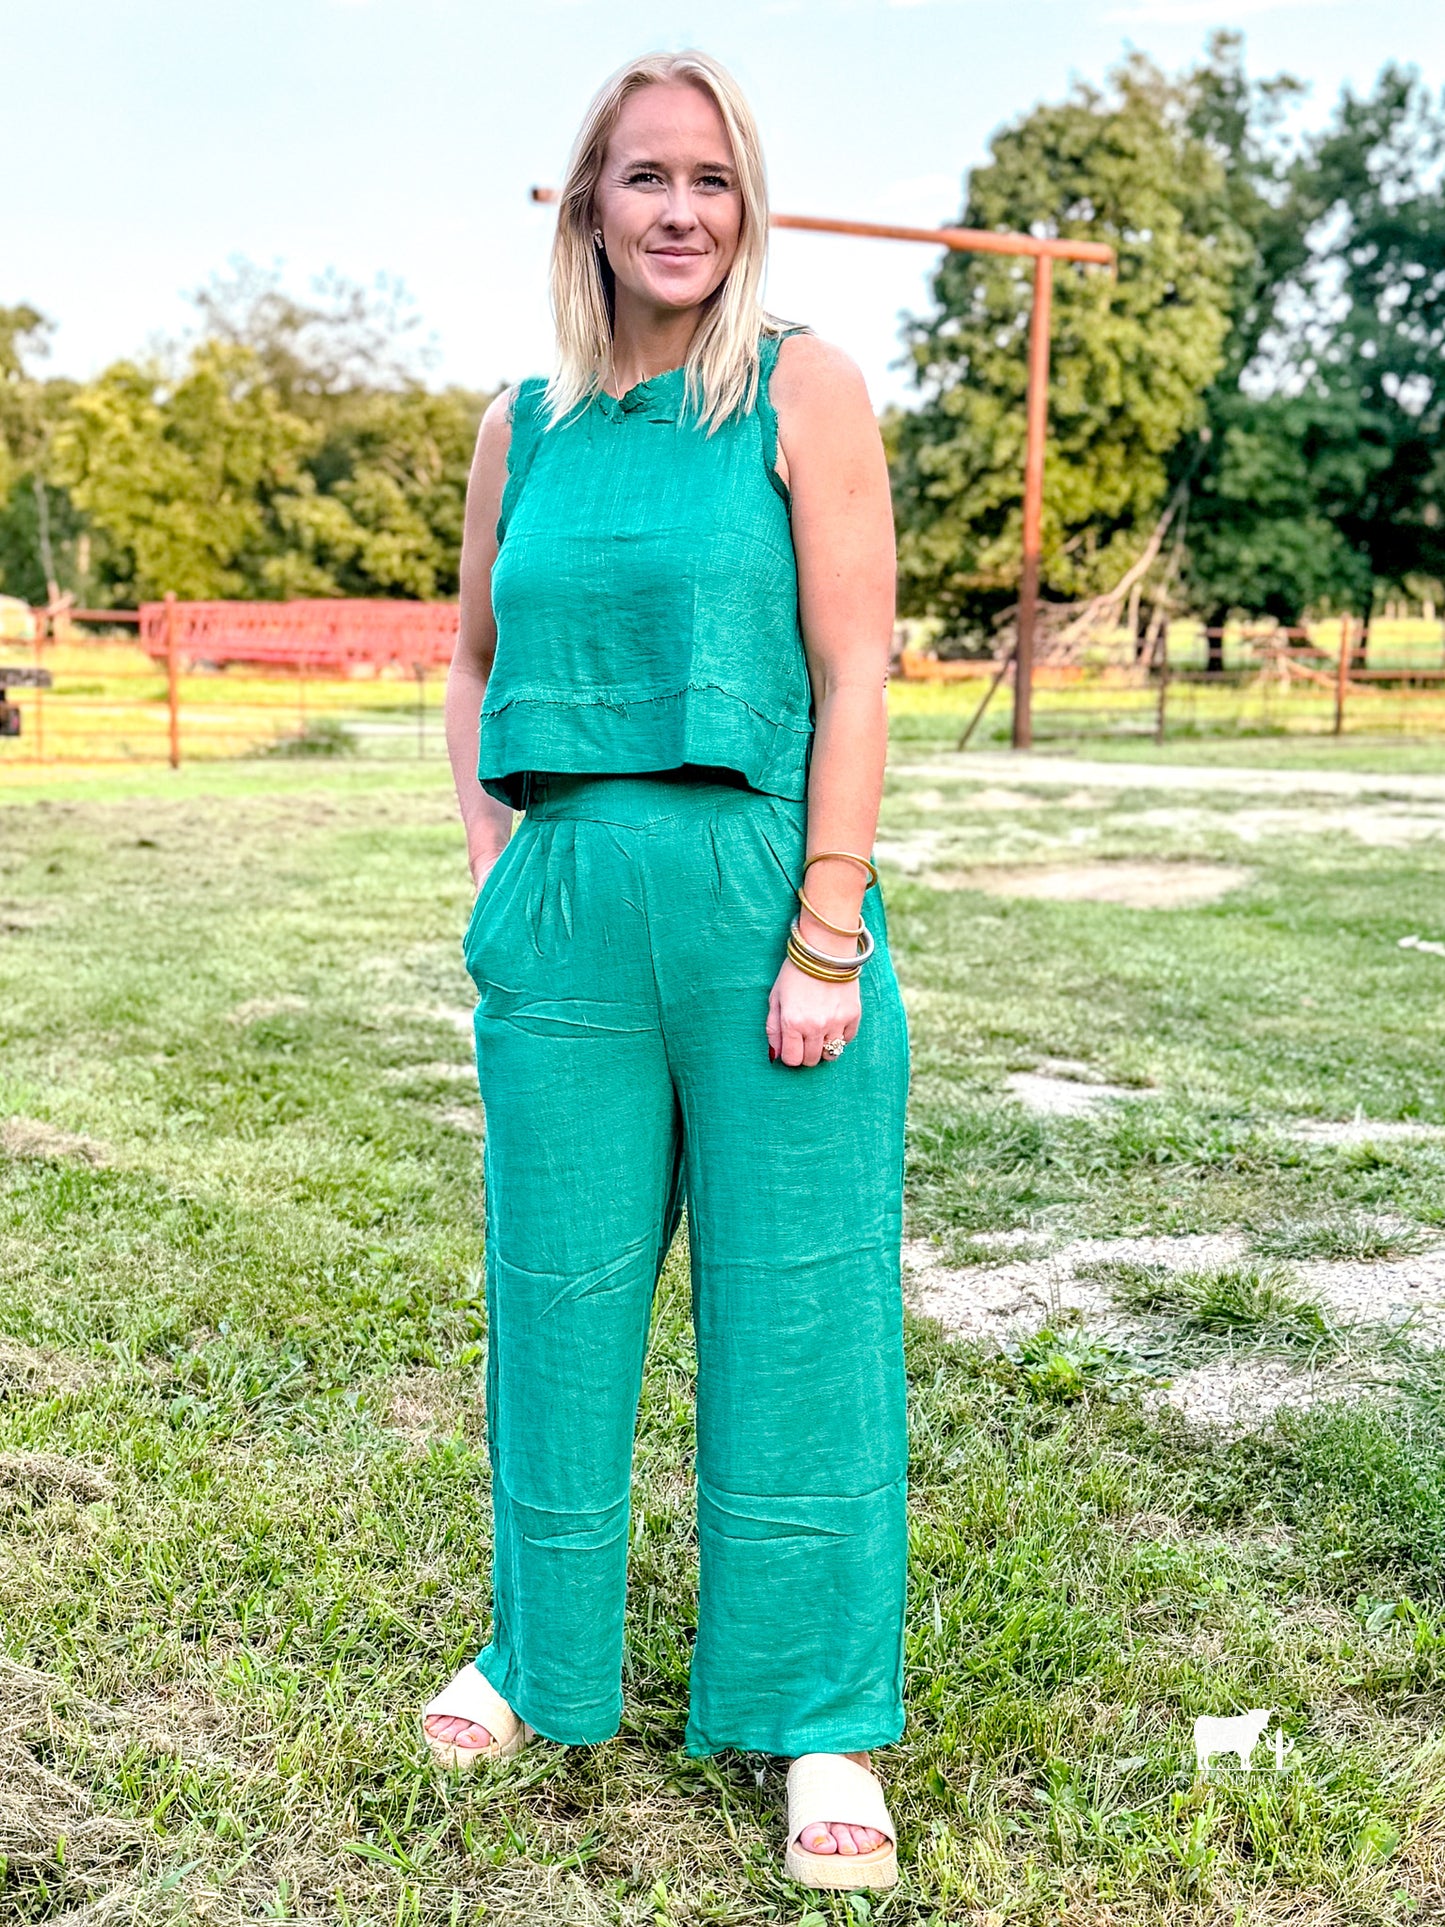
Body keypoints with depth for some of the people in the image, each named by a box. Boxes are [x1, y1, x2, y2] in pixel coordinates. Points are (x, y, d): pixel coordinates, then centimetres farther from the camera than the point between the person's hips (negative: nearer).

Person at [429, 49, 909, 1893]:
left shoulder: (803, 388, 0)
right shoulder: (522, 424, 11)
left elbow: (852, 676, -7)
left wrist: (826, 939, -13)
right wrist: (491, 858, 8)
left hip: (760, 889, -3)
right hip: (565, 910, 4)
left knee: (794, 1305, 3)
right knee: (555, 1293, 12)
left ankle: (823, 1720, 21)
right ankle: (543, 1654, 34)